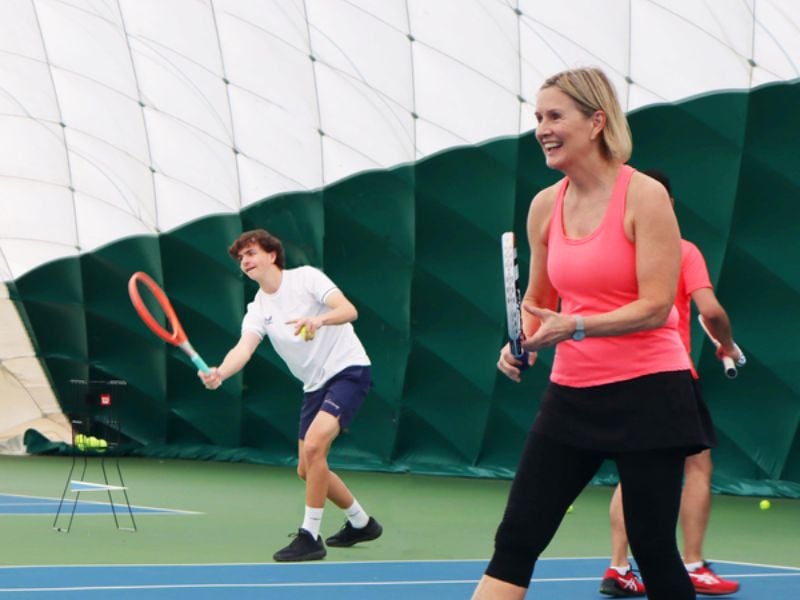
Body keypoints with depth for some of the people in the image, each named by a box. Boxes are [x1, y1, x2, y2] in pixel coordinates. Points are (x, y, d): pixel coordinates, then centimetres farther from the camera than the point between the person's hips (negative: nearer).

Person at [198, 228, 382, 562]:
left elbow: (349, 311, -21)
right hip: (315, 385, 7)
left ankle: (310, 536, -16)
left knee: (313, 445, -25)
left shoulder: (305, 277, -9)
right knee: (307, 470, 10)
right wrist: (219, 373, -35)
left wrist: (318, 320, -41)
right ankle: (361, 523, 32)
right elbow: (243, 348, -14)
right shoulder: (257, 309, 4)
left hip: (348, 369, -7)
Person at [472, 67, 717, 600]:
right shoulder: (546, 206, 7)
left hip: (646, 394, -5)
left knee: (655, 554, 2)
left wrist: (574, 328, -26)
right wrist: (521, 340, -1)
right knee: (515, 541, -1)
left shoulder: (643, 196, -11)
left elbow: (657, 306, -16)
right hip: (571, 394, 6)